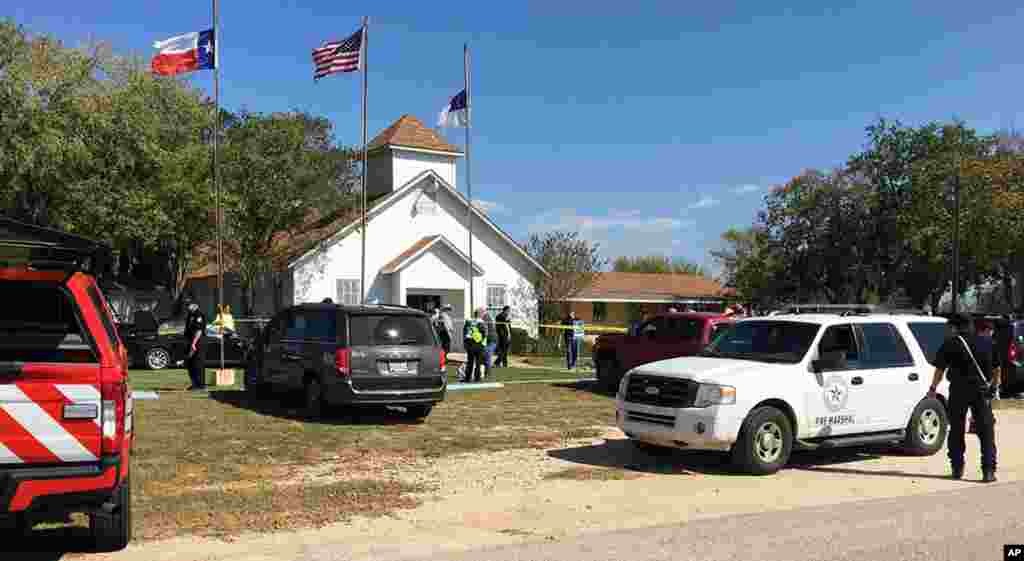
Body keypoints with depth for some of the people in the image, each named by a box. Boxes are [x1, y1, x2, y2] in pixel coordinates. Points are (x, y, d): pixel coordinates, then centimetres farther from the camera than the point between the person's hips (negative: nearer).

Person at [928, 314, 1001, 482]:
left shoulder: (950, 343, -1)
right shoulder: (987, 342, 8)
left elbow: (940, 369, -2)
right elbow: (997, 369, 13)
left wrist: (933, 388, 9)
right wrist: (995, 387, 25)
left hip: (959, 391, -2)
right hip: (982, 391, 2)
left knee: (956, 430, 10)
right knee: (986, 431, 5)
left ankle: (957, 468, 14)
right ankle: (988, 471, -2)